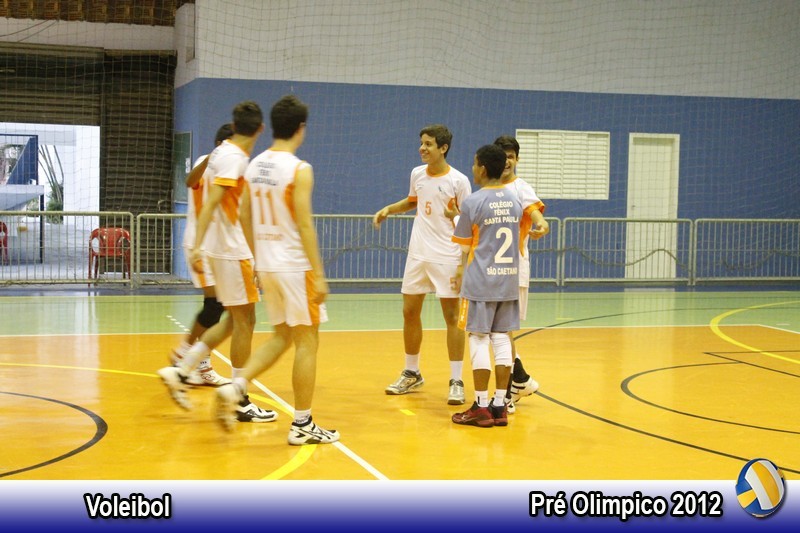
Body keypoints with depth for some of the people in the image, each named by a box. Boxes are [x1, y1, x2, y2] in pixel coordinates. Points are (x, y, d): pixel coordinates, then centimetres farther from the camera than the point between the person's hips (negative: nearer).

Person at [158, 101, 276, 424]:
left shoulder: (224, 153, 13)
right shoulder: (234, 158, -16)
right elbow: (210, 203, -24)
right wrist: (197, 247, -29)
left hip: (228, 248, 10)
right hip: (231, 250, -10)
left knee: (236, 320, 15)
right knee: (244, 321, -2)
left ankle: (181, 372, 14)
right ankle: (240, 401, 5)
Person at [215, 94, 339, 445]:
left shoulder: (254, 166, 7)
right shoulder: (299, 170, -14)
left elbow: (245, 216, 12)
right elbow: (305, 225, -17)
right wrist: (319, 275, -14)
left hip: (266, 265, 7)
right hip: (295, 266, -7)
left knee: (282, 337, 19)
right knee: (307, 342, 3)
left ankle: (235, 388, 2)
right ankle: (302, 425, 8)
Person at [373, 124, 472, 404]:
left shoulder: (458, 181, -10)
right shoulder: (417, 174, 6)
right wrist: (388, 209, 9)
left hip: (447, 257, -6)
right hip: (417, 255, 6)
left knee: (452, 316, -3)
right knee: (410, 313, 10)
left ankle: (456, 382, 3)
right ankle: (411, 374, 25)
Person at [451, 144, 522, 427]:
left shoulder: (473, 202, -10)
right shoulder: (515, 201, 8)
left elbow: (464, 246, -2)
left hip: (480, 283, -5)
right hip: (509, 280, 5)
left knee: (479, 340, 0)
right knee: (501, 339, 8)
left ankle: (481, 407, 3)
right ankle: (499, 406, 11)